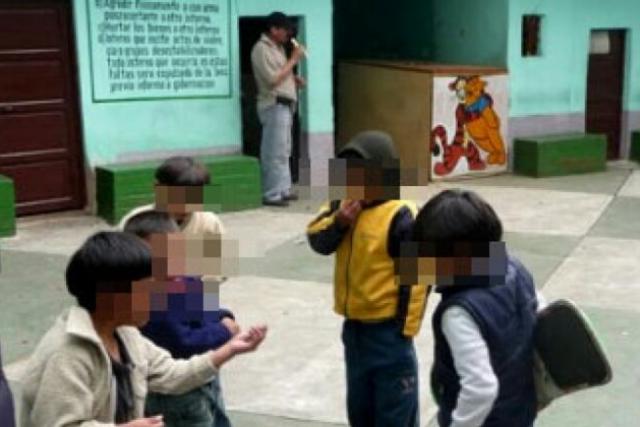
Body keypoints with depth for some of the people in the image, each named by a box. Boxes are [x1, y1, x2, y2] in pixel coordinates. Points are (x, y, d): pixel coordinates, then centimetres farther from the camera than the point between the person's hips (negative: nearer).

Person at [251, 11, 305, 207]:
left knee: (283, 151, 13)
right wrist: (293, 60, -15)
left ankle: (283, 190, 19)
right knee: (275, 152, -9)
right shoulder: (261, 49, -13)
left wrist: (295, 78, 7)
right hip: (274, 106, -10)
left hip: (284, 105, 10)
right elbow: (272, 79, -20)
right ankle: (272, 195, -6)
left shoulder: (277, 47, 17)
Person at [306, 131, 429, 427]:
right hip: (354, 326, 7)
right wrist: (337, 221, -18)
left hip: (387, 329, -7)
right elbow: (317, 241, 1)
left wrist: (406, 328, -16)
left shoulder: (400, 216, -19)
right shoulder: (343, 206, 2)